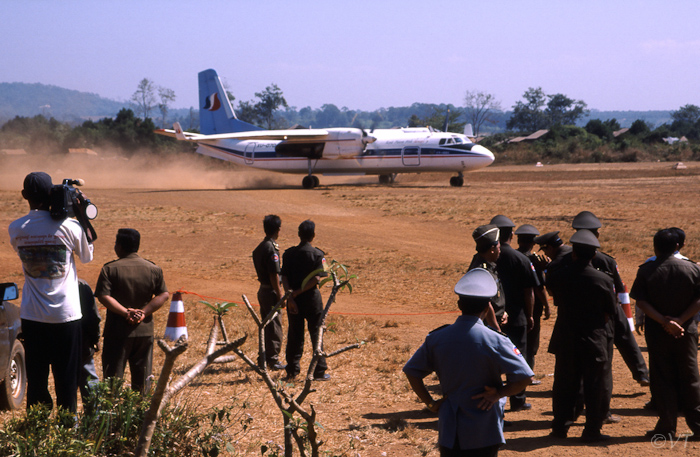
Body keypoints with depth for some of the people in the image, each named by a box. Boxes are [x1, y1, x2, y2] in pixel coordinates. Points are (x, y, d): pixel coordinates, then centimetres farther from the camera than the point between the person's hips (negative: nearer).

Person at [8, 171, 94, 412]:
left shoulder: (16, 229, -4)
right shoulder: (69, 226, -11)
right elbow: (87, 256, 7)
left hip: (32, 315, 2)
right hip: (66, 314, -2)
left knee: (35, 377, 9)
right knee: (66, 378, 5)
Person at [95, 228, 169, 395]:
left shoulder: (110, 269, -6)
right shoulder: (154, 269, 3)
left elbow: (104, 297, -16)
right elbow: (163, 295, -2)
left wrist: (126, 312, -16)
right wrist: (143, 312, -8)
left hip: (118, 332, -3)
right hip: (145, 330, 3)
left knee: (113, 375, 3)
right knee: (142, 376, 11)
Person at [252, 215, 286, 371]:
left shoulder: (259, 247, 10)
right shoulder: (271, 248, -18)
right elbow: (274, 274, -21)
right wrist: (279, 295, -17)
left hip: (263, 289, 9)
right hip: (271, 291, -9)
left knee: (266, 326, 16)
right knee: (274, 327, -1)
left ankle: (263, 359, 21)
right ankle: (272, 360, 3)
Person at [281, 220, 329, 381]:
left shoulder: (288, 253, 1)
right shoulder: (317, 254, -8)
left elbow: (284, 277, -7)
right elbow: (317, 278, -17)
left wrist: (290, 296, -11)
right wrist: (299, 291, -13)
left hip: (294, 299, 3)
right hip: (311, 297, -3)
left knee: (294, 334, 11)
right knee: (316, 334, 5)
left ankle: (292, 371, 14)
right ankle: (319, 372, 7)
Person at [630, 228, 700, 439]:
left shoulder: (646, 270, -6)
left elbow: (641, 301, -12)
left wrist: (663, 321, -16)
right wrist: (680, 320, -12)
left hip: (657, 333, -1)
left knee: (662, 380, 5)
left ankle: (667, 427, 6)